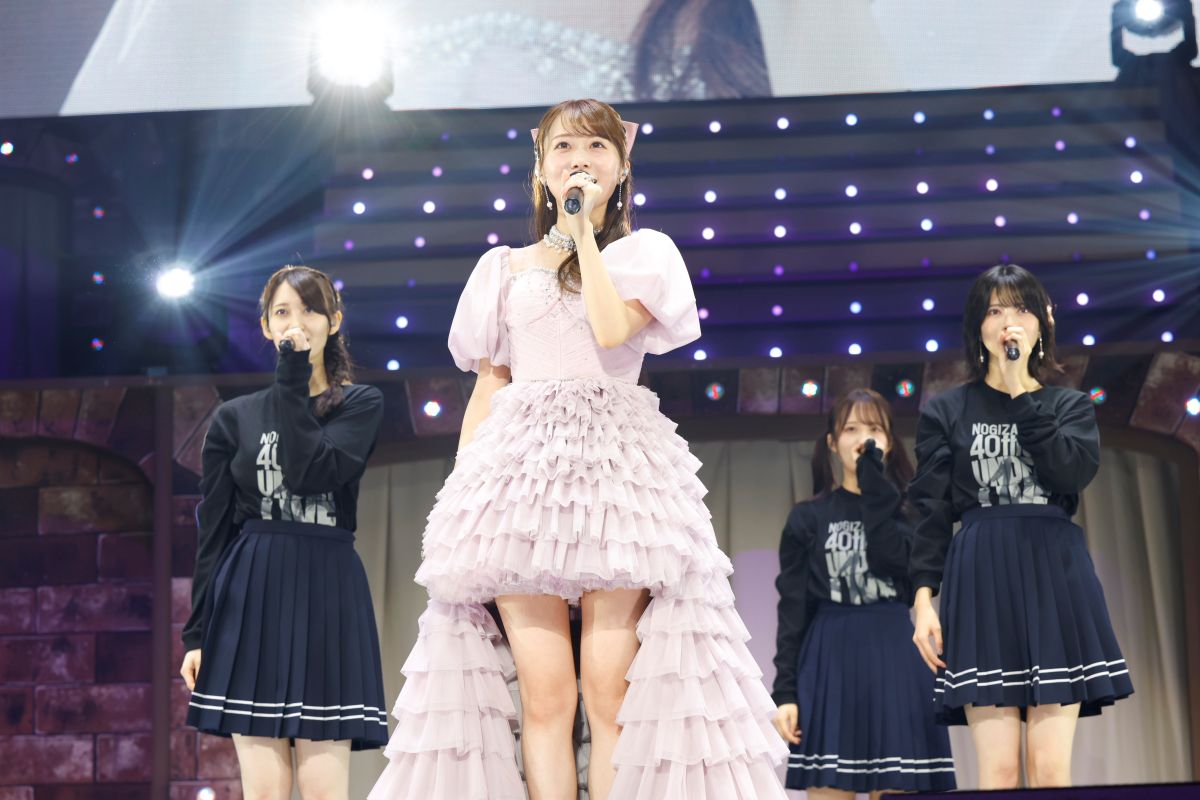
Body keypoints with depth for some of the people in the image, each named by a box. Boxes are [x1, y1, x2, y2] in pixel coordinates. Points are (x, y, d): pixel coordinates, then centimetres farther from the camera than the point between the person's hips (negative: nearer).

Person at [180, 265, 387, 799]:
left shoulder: (361, 406, 7)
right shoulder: (235, 418, 10)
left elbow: (313, 474, -13)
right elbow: (212, 532, 9)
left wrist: (294, 381, -5)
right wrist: (197, 633, 3)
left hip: (327, 595, -1)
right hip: (250, 597, 1)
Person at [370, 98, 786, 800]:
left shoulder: (644, 253, 14)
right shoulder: (507, 269, 21)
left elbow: (613, 327, -8)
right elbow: (486, 388, 18)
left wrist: (584, 230, 1)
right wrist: (458, 497, 8)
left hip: (615, 459, -2)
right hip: (520, 468, 2)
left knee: (612, 690, -10)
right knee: (544, 693, -7)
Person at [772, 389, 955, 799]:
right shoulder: (808, 518, 9)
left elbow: (893, 560, -12)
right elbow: (793, 610, 5)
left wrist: (874, 485, -8)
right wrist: (785, 690, -3)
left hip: (893, 660, 0)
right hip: (828, 662, 0)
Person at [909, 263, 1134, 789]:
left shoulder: (1071, 406, 12)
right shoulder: (946, 411, 10)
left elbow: (1072, 473, -9)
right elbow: (932, 511, 4)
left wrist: (1022, 391, -8)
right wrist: (924, 598, -6)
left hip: (1055, 575, 1)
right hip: (980, 580, -1)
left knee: (1051, 768, -3)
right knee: (999, 769, -7)